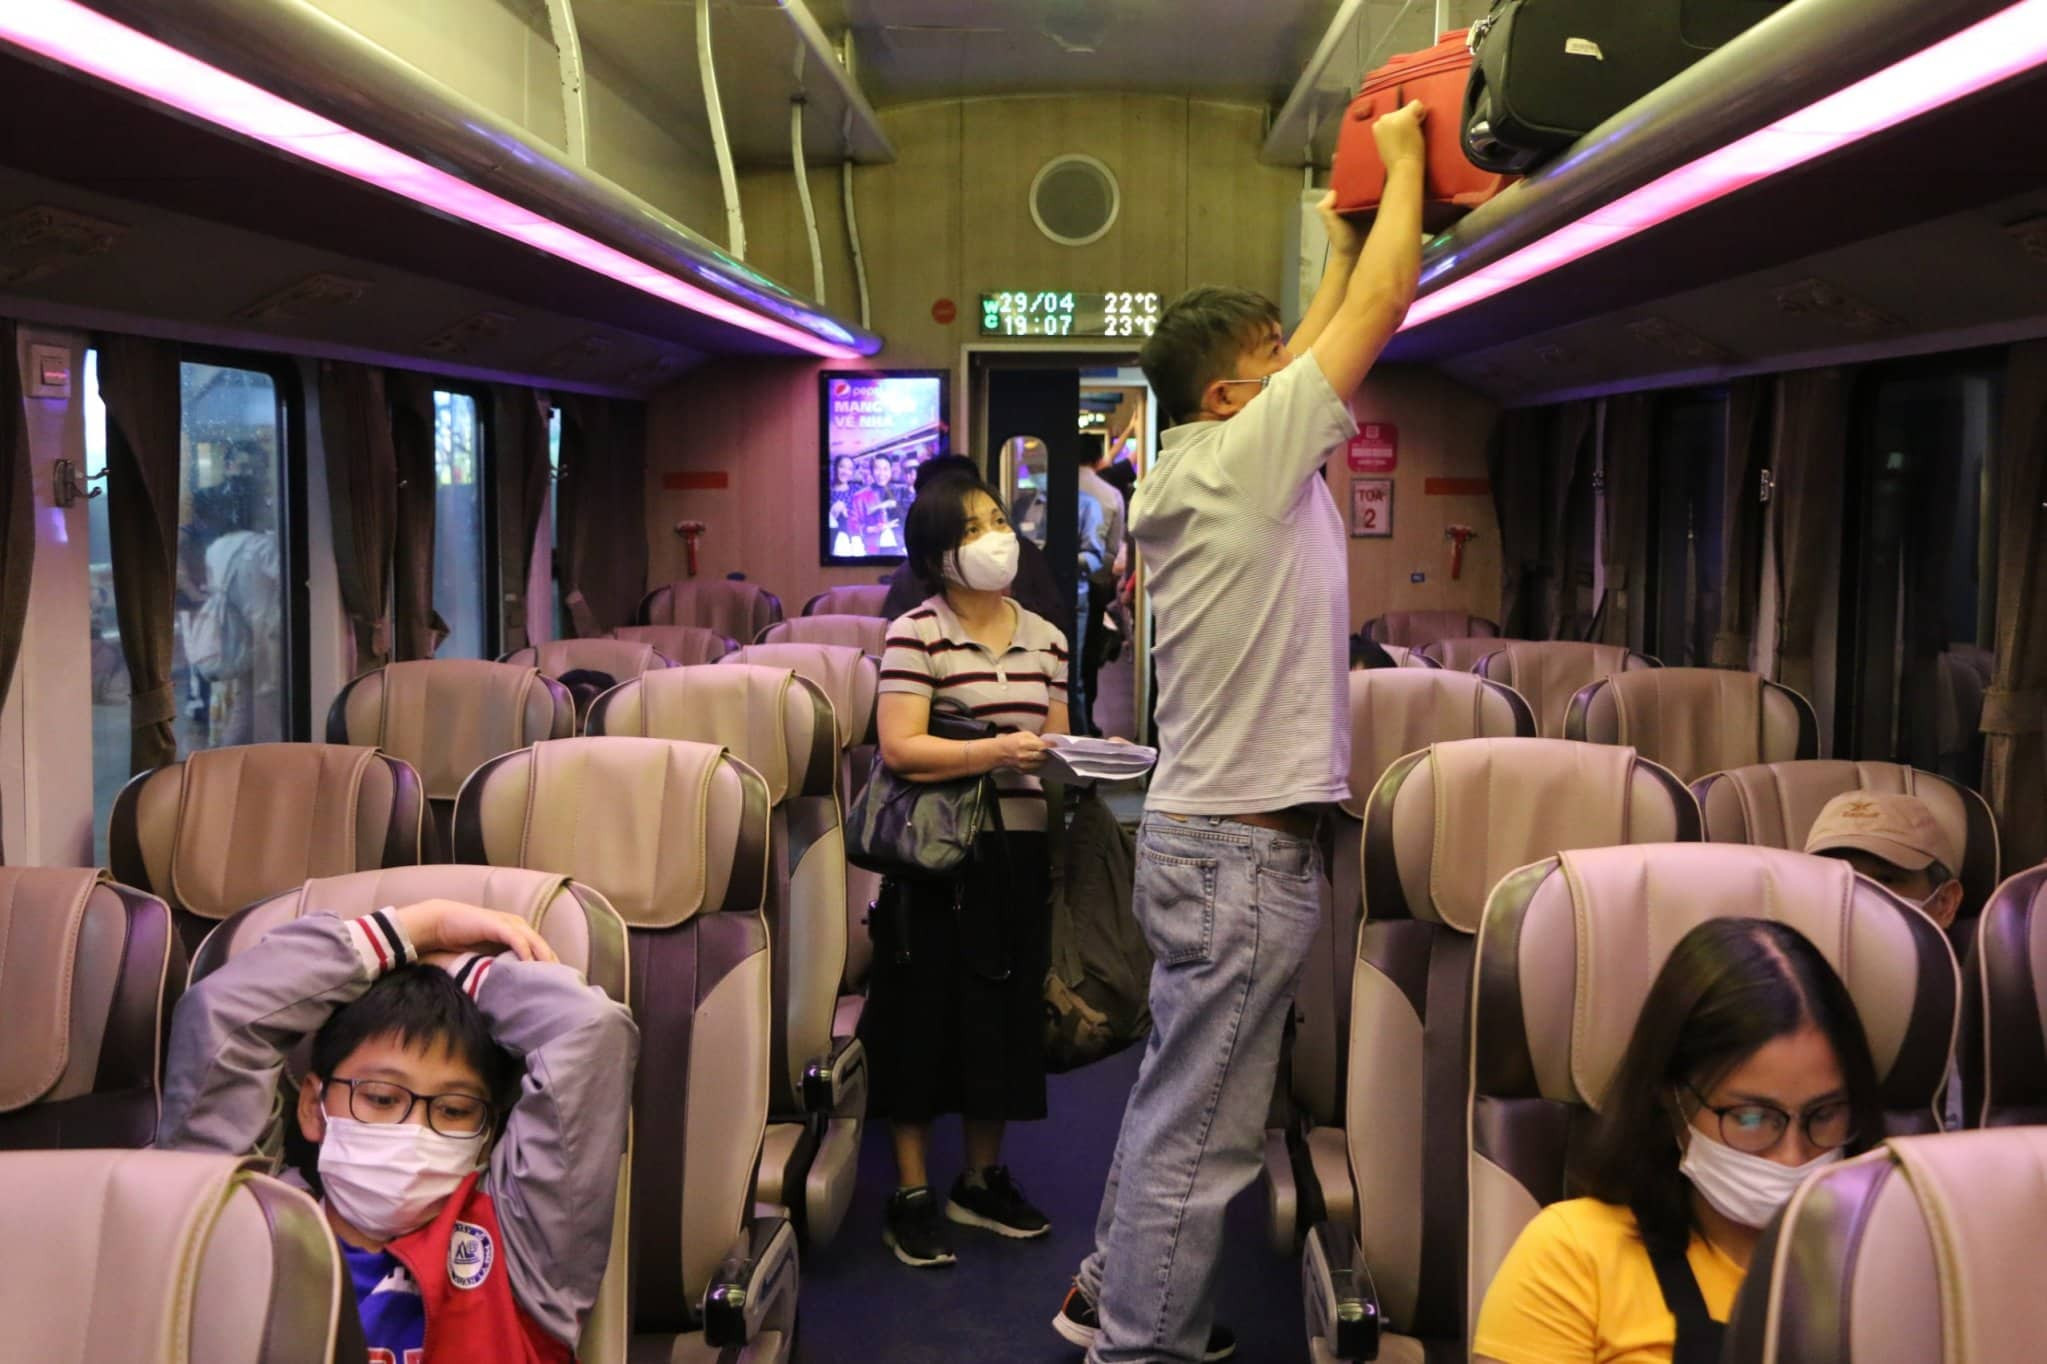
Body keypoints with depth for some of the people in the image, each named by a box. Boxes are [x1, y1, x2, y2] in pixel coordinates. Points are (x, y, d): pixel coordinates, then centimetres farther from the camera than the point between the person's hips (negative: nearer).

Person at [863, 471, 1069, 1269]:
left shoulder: (1044, 637, 12)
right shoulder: (917, 633, -8)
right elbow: (899, 749, -17)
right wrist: (995, 752, -26)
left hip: (1020, 853, 6)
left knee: (1005, 1015, 14)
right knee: (926, 1016, 2)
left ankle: (983, 1180, 30)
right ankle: (913, 1196, 15)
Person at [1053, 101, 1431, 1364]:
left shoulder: (1191, 475, 11)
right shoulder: (1246, 455, -14)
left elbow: (1327, 336, 24)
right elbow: (1380, 311, -8)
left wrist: (1345, 243, 31)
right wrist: (1402, 162, 4)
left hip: (1202, 834, 10)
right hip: (1248, 850, -10)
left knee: (1180, 1093, 21)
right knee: (1203, 1129, -1)